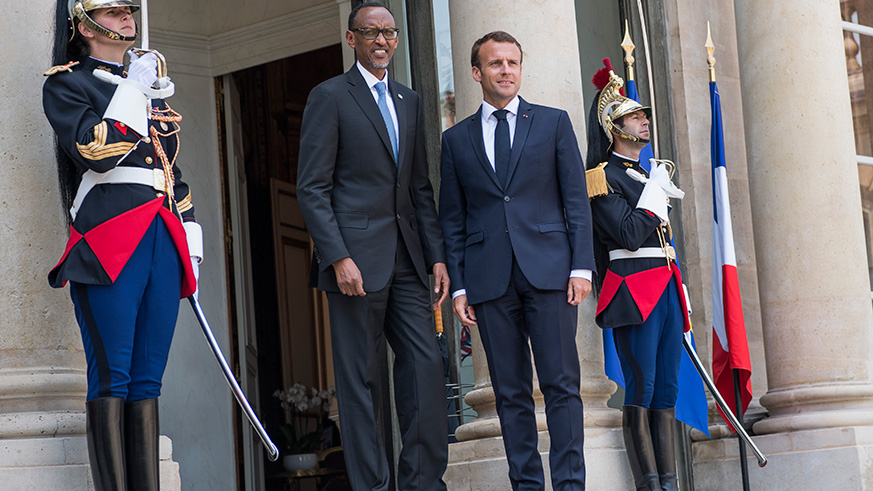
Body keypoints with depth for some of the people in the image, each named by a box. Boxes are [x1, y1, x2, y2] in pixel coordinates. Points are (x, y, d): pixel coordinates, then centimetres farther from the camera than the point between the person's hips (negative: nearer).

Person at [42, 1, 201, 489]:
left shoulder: (150, 86, 25)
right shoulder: (66, 84, 4)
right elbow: (97, 152, -14)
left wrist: (192, 246, 19)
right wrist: (134, 91, -6)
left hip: (163, 243, 6)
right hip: (110, 245, -6)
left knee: (147, 382, 5)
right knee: (111, 379, -8)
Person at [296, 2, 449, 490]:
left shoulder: (410, 101, 18)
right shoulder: (330, 97, 0)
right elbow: (312, 187, -6)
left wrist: (437, 256, 9)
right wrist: (338, 258, -16)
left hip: (407, 258, 6)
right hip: (357, 257, -6)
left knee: (426, 365, -1)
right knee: (360, 378, -2)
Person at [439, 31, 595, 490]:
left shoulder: (553, 123, 10)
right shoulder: (456, 139, 13)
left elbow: (576, 199, 6)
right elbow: (451, 219, 12)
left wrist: (581, 265, -4)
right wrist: (458, 285, 4)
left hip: (548, 270, -1)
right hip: (490, 279, 2)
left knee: (561, 384, -5)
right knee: (510, 392, 3)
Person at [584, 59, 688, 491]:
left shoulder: (648, 174, 22)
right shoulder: (605, 178, -5)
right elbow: (629, 235, -17)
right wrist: (654, 193, -10)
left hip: (666, 289, 8)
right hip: (635, 290, -8)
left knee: (667, 387, 6)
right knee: (641, 388, -8)